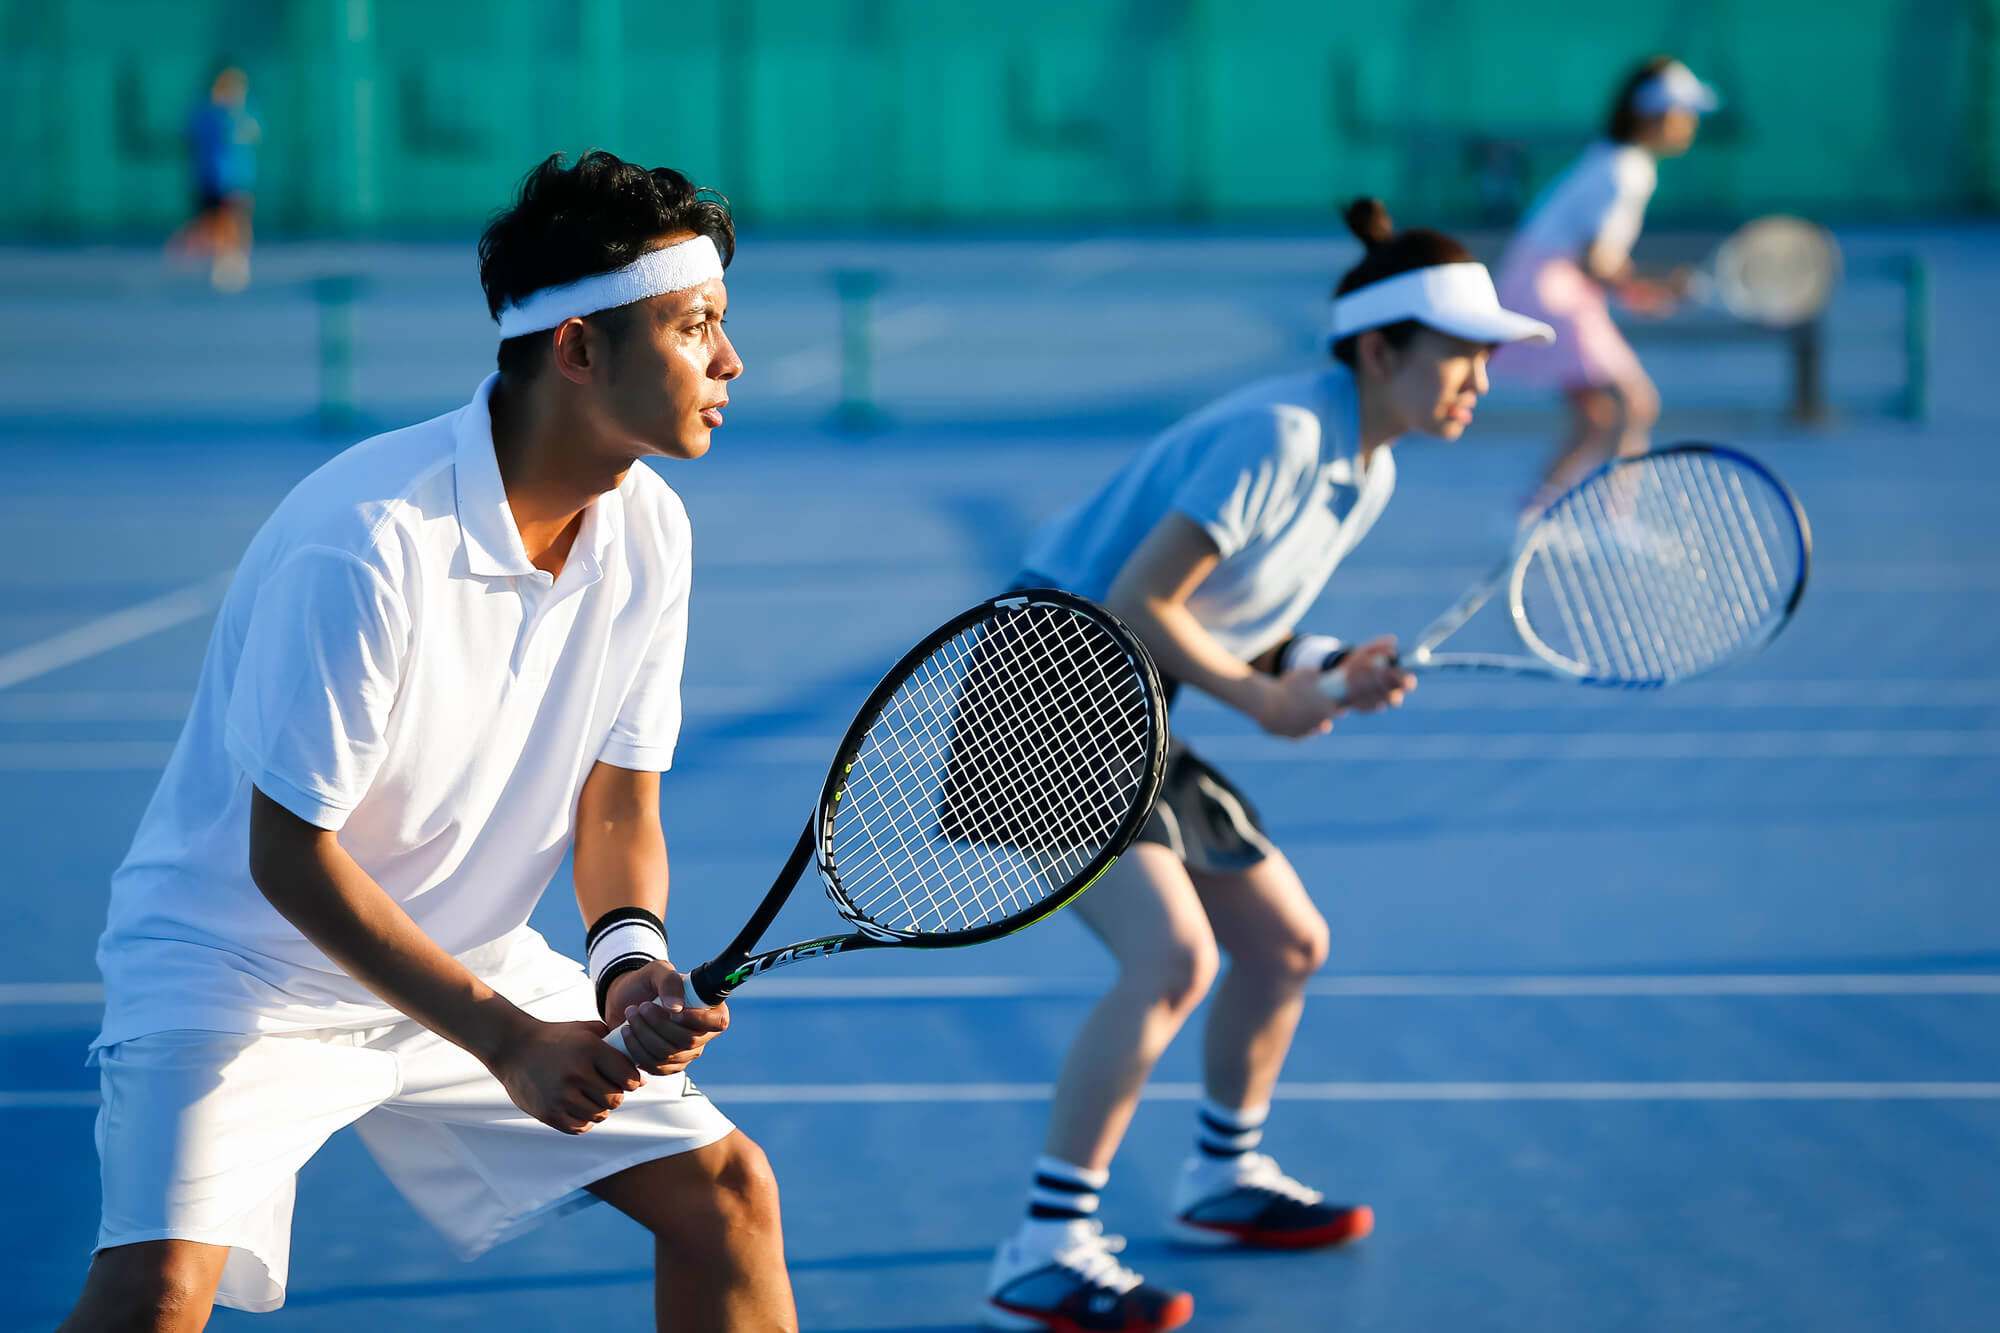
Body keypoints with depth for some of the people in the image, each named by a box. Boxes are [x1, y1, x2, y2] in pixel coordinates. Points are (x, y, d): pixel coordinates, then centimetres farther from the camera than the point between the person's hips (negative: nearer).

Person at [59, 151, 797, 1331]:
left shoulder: (647, 532, -7)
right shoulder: (368, 544, -29)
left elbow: (620, 800, 2)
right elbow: (292, 856, -24)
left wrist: (632, 954, -19)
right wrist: (509, 1042, -26)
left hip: (468, 960, 7)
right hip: (247, 960, -7)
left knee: (725, 1189, 2)